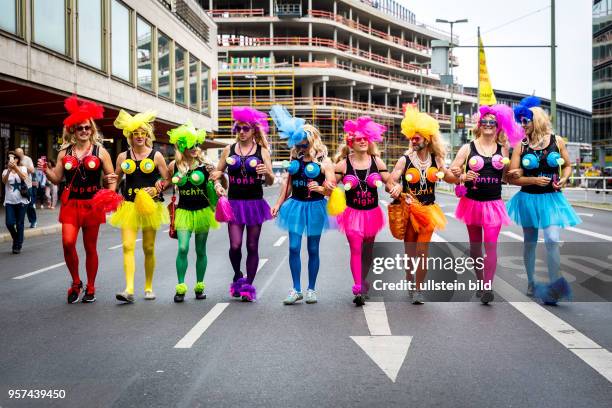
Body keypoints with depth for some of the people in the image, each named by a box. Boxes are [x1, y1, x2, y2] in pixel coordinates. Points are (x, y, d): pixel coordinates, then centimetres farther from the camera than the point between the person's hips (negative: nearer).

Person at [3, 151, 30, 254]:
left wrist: (15, 168, -31)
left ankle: (18, 245, 14)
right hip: (9, 201, 1)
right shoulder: (6, 171, 6)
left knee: (19, 224, 1)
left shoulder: (22, 168, 3)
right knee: (9, 223, -7)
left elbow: (24, 177, -18)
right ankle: (16, 238, 22)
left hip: (21, 201, -1)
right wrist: (9, 170, -29)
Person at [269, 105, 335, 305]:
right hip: (296, 205, 4)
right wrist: (279, 204, 11)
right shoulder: (295, 158, 7)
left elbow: (331, 189, -10)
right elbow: (288, 183, 14)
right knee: (294, 248, -2)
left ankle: (311, 289, 17)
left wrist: (320, 188, -30)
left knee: (313, 249, 6)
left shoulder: (324, 161, -6)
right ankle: (296, 290, 7)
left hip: (315, 207, -3)